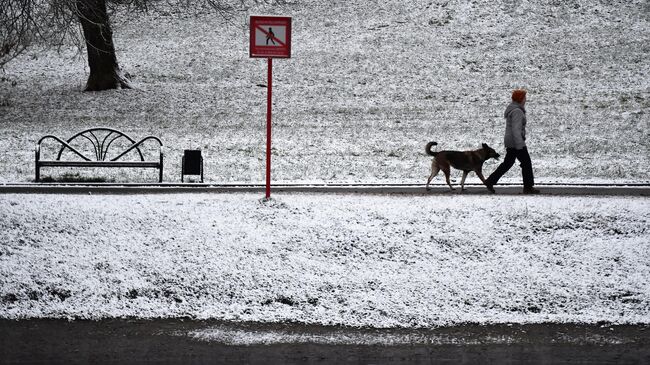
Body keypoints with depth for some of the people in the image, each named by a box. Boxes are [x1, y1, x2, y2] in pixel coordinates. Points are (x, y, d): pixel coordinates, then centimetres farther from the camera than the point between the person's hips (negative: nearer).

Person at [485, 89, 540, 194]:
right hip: (516, 142, -10)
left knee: (507, 163, 13)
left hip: (510, 142, 10)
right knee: (526, 163, -1)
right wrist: (519, 145, -25)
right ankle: (528, 187, 4)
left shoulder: (512, 109, 15)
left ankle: (490, 181, 10)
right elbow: (516, 129, -24)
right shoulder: (517, 111, -18)